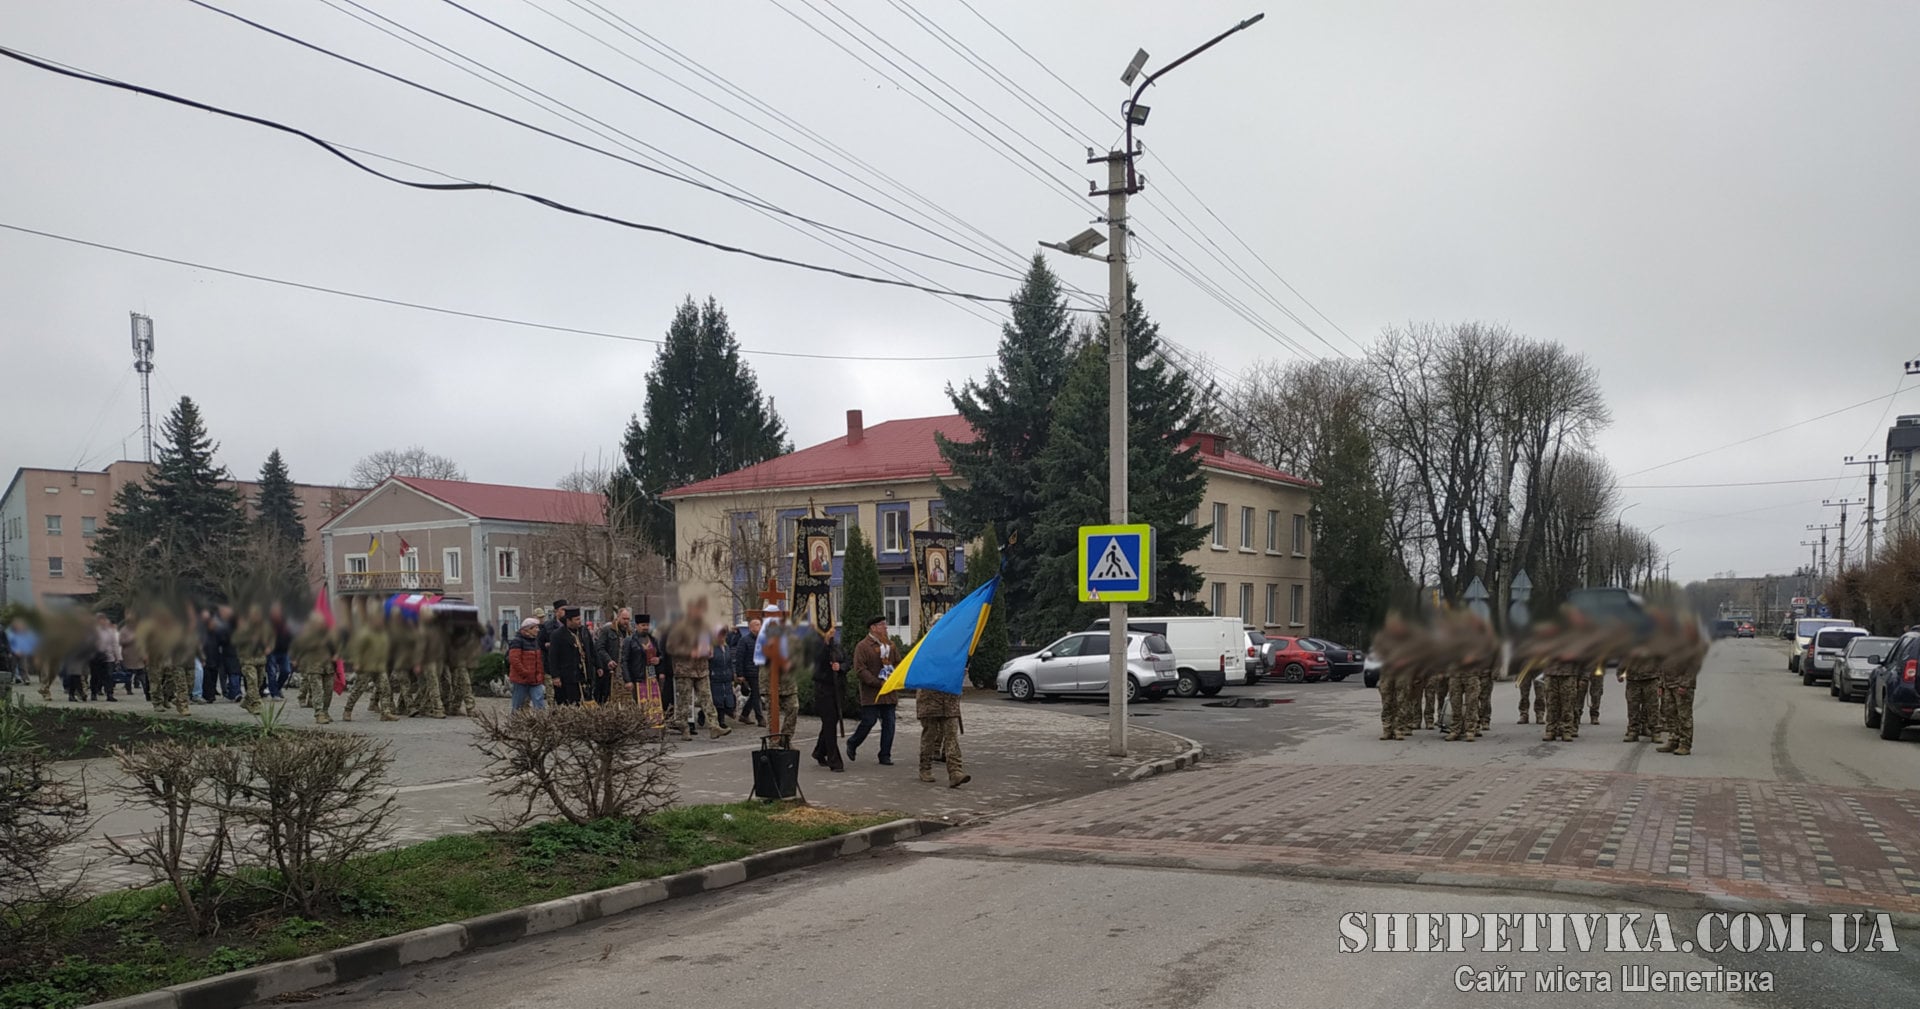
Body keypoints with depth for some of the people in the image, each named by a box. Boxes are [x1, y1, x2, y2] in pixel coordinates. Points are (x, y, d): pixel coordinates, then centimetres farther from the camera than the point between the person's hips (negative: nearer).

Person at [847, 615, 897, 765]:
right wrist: (879, 683, -16)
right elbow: (860, 670, -14)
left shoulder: (890, 644, 14)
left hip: (889, 694, 6)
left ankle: (885, 755, 11)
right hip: (871, 694, -6)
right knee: (868, 722, -4)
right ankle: (852, 744, 21)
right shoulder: (862, 646, -8)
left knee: (889, 724, 2)